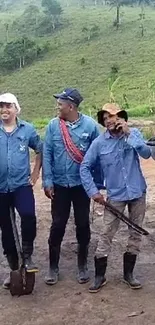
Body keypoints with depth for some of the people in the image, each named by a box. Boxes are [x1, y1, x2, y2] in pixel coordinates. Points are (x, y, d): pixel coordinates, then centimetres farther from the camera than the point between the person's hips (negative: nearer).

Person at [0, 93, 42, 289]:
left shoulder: (27, 129, 2)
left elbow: (40, 150, 14)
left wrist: (36, 171, 7)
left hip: (22, 185, -1)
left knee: (28, 216, -26)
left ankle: (27, 255, -2)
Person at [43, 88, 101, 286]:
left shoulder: (90, 125, -11)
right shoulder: (53, 125, -5)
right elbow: (47, 155, -2)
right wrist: (47, 182, -5)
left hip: (82, 185, -1)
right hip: (59, 185, 1)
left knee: (82, 225, 10)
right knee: (57, 225, 6)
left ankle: (82, 265, 28)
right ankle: (53, 267, 22)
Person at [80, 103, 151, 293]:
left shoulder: (133, 133, -4)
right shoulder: (99, 142, -8)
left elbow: (146, 154, -18)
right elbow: (84, 167, -4)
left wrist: (129, 134, -23)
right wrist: (93, 191, -10)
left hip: (138, 192, 2)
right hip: (115, 195, -2)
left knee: (136, 234, 11)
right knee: (106, 235, 0)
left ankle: (128, 273, 26)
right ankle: (99, 275, 14)